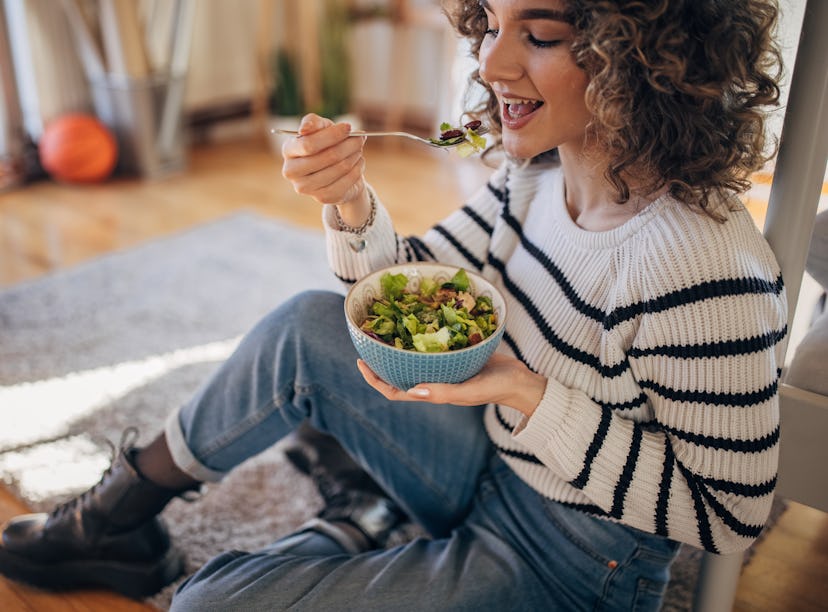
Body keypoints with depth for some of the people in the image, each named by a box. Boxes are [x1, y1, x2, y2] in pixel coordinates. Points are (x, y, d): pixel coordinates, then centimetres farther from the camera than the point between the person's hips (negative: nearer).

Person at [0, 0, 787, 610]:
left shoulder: (703, 269, -32)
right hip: (489, 470, 7)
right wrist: (351, 203, -17)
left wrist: (528, 394, -31)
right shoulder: (539, 171, -7)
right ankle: (123, 508, 13)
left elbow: (729, 511, -22)